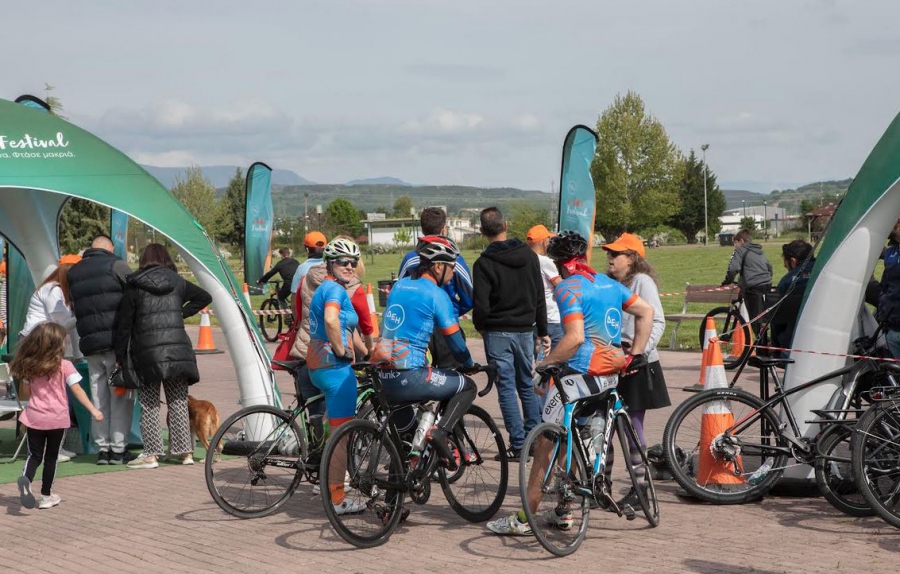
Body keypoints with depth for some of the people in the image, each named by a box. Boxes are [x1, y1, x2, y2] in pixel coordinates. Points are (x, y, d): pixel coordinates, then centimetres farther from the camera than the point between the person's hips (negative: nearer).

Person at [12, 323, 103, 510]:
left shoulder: (29, 367, 3)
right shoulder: (64, 366, -9)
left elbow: (24, 394, 9)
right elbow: (77, 391, -13)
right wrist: (93, 410, -11)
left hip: (34, 417, 2)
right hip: (57, 419, -2)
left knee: (34, 455, 10)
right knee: (51, 457, 11)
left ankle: (26, 480, -20)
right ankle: (46, 495, 15)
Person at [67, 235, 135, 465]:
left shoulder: (73, 274, 15)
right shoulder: (116, 265, -3)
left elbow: (75, 309, 14)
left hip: (89, 344, 5)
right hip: (117, 342, -5)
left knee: (98, 398, 10)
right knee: (121, 396, 1)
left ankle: (103, 448, 10)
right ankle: (118, 449, 1)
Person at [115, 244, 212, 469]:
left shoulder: (135, 286, 0)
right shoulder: (177, 282, 8)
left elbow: (124, 323, -1)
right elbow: (204, 297, 19)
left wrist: (120, 355, 5)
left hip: (146, 351, -3)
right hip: (177, 350, 3)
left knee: (149, 404, 3)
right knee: (178, 402, 9)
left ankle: (151, 454, -2)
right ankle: (185, 452, 10)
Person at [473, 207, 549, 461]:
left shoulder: (484, 263, -12)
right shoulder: (529, 256, 2)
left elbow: (481, 306, -15)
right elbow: (539, 298, 6)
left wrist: (480, 325, 6)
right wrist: (543, 332, 13)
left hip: (498, 333, -4)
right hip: (525, 330, 4)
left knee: (506, 388, 0)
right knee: (527, 385, 15)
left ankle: (518, 445, -2)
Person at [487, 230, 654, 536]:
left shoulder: (568, 289, -11)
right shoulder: (608, 283, 14)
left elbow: (575, 337, -23)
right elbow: (647, 312, 17)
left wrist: (544, 363, -16)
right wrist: (635, 354, 17)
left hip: (578, 373, -8)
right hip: (609, 374, 8)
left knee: (546, 443, -2)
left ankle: (524, 518, 0)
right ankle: (563, 512, 24)